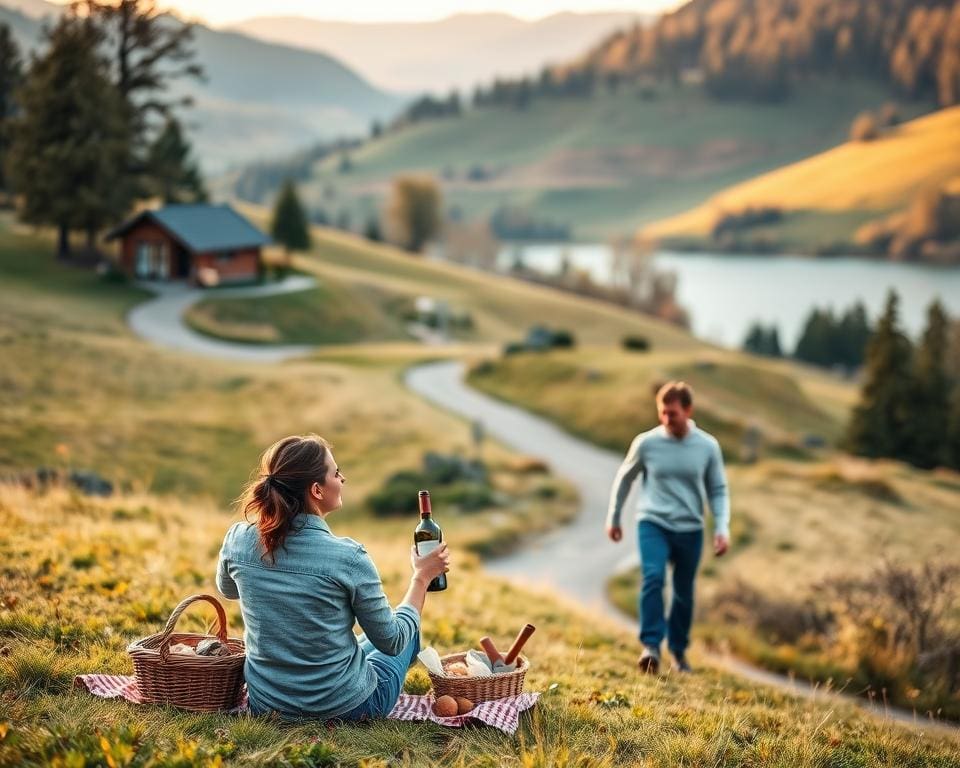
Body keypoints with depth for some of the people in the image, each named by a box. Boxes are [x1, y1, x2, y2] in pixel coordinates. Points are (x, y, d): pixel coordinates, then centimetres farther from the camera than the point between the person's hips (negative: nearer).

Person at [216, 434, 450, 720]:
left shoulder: (238, 540, -12)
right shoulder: (347, 557, -24)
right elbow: (392, 642, -11)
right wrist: (421, 577, 2)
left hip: (265, 705, 5)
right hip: (346, 707, -5)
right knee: (407, 632, 28)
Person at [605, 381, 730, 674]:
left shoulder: (708, 446, -4)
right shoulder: (646, 443, -6)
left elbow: (718, 490, 6)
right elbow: (624, 478, 9)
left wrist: (722, 528, -6)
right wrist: (613, 518, 15)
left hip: (689, 529, 2)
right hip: (653, 523, -2)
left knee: (684, 593, 9)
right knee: (652, 578, -24)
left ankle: (678, 650, 28)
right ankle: (651, 646, -21)